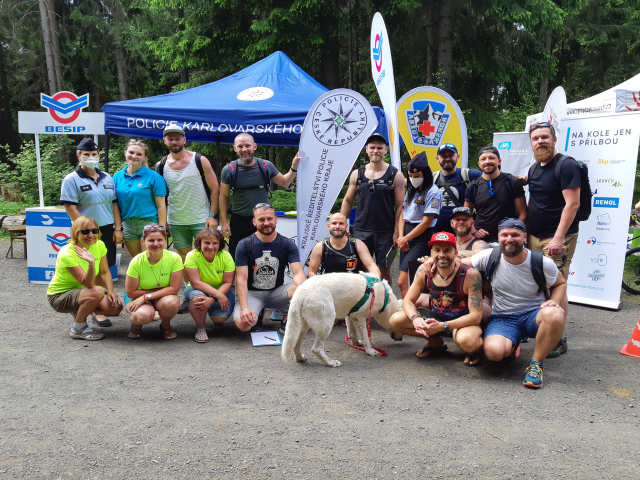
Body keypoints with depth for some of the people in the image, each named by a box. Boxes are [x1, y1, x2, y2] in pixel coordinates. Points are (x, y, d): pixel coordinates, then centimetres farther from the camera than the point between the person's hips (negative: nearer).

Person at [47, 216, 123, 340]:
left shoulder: (99, 245, -8)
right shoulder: (67, 253, -27)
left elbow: (104, 272, 0)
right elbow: (87, 284, -32)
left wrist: (111, 291, -17)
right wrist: (91, 263, -51)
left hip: (81, 290, 7)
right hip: (59, 296, -7)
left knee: (116, 307, -16)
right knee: (98, 292, -36)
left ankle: (79, 311, 13)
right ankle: (78, 329, -12)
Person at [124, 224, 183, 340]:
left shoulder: (174, 258, -19)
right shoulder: (136, 262, -20)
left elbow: (174, 288, -19)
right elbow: (130, 292, -14)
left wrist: (147, 296, -24)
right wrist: (162, 290, -16)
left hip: (164, 296, 1)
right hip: (138, 296, -1)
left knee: (171, 302, -34)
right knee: (143, 315, -34)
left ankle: (165, 325, 2)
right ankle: (136, 324, 7)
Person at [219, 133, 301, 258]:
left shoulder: (266, 166, -2)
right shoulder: (229, 170, -4)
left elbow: (284, 182, 13)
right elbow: (223, 196, 3)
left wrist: (294, 168, -4)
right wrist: (224, 221, -1)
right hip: (239, 221, -1)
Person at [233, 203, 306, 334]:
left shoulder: (287, 244, -3)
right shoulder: (244, 245, -6)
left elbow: (298, 273, -14)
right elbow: (241, 279, -11)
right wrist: (244, 307, -26)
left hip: (277, 292, 2)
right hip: (252, 293, -1)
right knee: (242, 323, -31)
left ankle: (287, 321, -3)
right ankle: (258, 313, 6)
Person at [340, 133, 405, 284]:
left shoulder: (395, 175, 0)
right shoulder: (357, 174, 7)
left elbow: (400, 205, -3)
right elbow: (348, 201, 13)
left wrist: (397, 231, -9)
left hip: (385, 232, -2)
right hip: (361, 230, 2)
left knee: (384, 267, 5)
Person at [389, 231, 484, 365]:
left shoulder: (470, 274, -23)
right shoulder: (424, 271, -10)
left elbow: (476, 316, -24)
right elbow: (408, 301, -3)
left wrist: (441, 326, -35)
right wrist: (416, 319, -28)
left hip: (463, 321, -5)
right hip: (436, 317, 5)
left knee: (466, 339, -40)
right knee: (396, 320, -14)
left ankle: (476, 348, 1)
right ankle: (435, 342, 11)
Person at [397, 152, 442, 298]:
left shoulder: (433, 193, -8)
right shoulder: (411, 191, 15)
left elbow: (426, 222, -12)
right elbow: (403, 215, 13)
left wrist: (405, 239, -7)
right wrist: (401, 237, -1)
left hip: (422, 238, -7)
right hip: (407, 237, 7)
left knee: (402, 282, -15)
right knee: (409, 282, 5)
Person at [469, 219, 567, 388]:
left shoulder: (543, 263, -7)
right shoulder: (489, 257, -7)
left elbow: (560, 284, 11)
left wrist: (554, 301, -11)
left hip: (534, 315, 0)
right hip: (503, 318, 0)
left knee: (554, 314, -36)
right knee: (493, 351, -32)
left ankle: (536, 364, -14)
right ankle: (510, 347, 10)